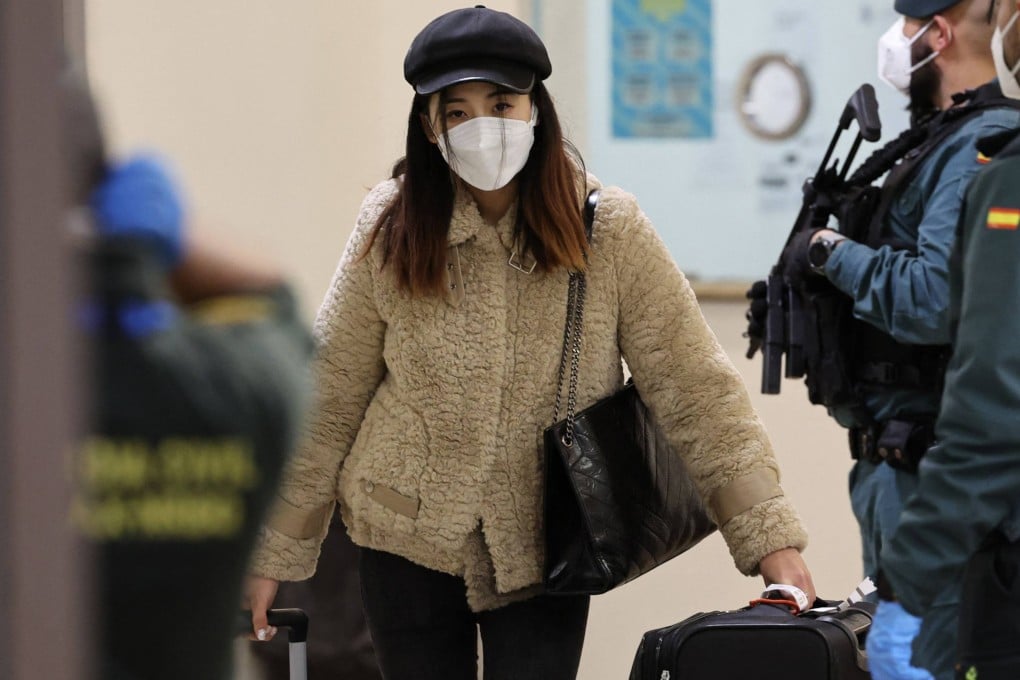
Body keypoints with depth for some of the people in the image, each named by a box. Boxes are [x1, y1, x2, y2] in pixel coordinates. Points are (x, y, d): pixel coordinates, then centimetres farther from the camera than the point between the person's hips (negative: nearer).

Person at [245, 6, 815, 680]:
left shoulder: (606, 231, -10)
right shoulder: (391, 232, -7)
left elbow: (696, 388, -10)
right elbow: (327, 399, 0)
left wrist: (771, 537, -16)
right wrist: (274, 551, 3)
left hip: (543, 549, -1)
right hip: (409, 541, 1)